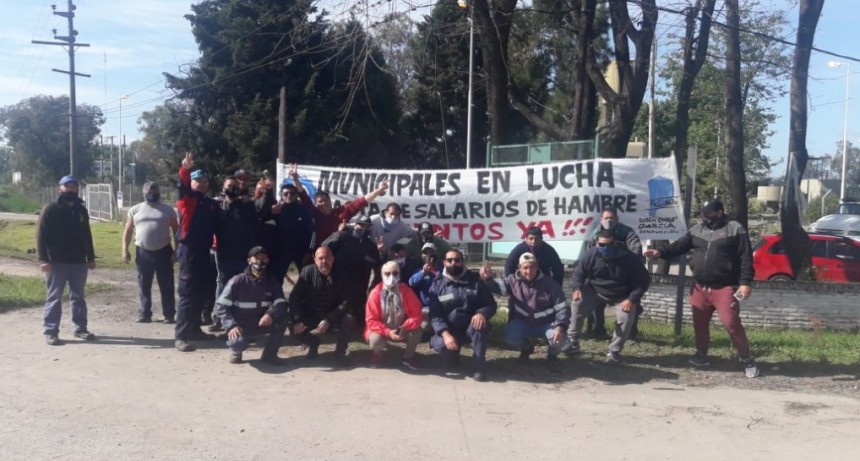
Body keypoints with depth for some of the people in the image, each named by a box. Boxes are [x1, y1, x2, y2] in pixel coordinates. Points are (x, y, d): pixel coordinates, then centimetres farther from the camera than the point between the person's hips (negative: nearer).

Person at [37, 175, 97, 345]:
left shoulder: (81, 210, 12)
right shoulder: (51, 209, -5)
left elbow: (87, 236, 18)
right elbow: (41, 235, -9)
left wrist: (91, 257, 14)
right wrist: (43, 259, -17)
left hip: (79, 262, 5)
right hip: (56, 262, -5)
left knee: (78, 297, 11)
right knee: (54, 297, 0)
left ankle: (80, 329, 19)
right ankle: (51, 332, 5)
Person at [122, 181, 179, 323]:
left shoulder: (168, 210, 4)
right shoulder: (135, 210, 7)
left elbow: (176, 230, 5)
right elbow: (128, 231, 8)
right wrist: (125, 250, 0)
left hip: (164, 252, -1)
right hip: (143, 252, 1)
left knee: (167, 286, 2)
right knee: (144, 286, 8)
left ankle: (169, 314, 7)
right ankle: (145, 313, 17)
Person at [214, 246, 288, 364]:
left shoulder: (273, 282, 0)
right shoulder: (237, 281, -10)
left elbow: (281, 303, -12)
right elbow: (220, 306, -12)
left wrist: (271, 314, -34)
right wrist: (231, 325, -27)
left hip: (262, 324, 3)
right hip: (241, 327, -3)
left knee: (282, 318, -25)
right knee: (238, 344, -35)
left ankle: (269, 354, -5)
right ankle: (236, 350, 6)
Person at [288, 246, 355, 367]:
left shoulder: (340, 275, -12)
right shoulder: (307, 272, -11)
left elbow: (345, 302, -15)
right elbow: (294, 297, -14)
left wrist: (328, 320, -27)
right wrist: (297, 320, -28)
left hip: (332, 317, 0)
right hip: (310, 317, 0)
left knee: (349, 320, -29)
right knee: (295, 327, -27)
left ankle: (340, 351, -3)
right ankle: (313, 344, 8)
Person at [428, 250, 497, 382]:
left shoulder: (475, 280, 1)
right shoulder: (437, 284, 0)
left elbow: (491, 304, -2)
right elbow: (435, 315, -9)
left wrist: (482, 313, -27)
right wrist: (445, 334, -27)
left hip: (471, 326, 0)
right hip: (448, 329, 0)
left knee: (481, 324, -34)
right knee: (441, 345, -32)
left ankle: (478, 366, -22)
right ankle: (453, 354, 7)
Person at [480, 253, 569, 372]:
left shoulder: (550, 285, -15)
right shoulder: (514, 280, -9)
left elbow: (563, 308, -15)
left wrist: (560, 326, -33)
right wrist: (487, 278, -30)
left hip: (547, 324, -2)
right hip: (523, 323, 2)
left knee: (559, 336, -32)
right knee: (510, 337, -27)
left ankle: (552, 355, 6)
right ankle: (526, 348, 12)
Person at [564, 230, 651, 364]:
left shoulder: (629, 258, -26)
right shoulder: (591, 255, -19)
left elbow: (644, 279, -19)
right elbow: (578, 271, -4)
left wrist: (632, 299, -27)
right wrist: (577, 288, -22)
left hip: (622, 296, -2)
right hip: (595, 290, 2)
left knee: (625, 319, -24)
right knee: (577, 305, -18)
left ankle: (614, 352, -3)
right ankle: (572, 342, -3)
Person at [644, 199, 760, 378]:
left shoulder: (735, 229, -4)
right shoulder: (696, 230, 12)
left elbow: (746, 258, -7)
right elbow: (680, 246, 6)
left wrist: (745, 282, -15)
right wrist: (661, 253, -11)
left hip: (725, 288, -6)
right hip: (700, 288, 6)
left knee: (731, 323, -12)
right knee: (700, 323, 11)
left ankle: (747, 360, 2)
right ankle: (701, 355, 28)